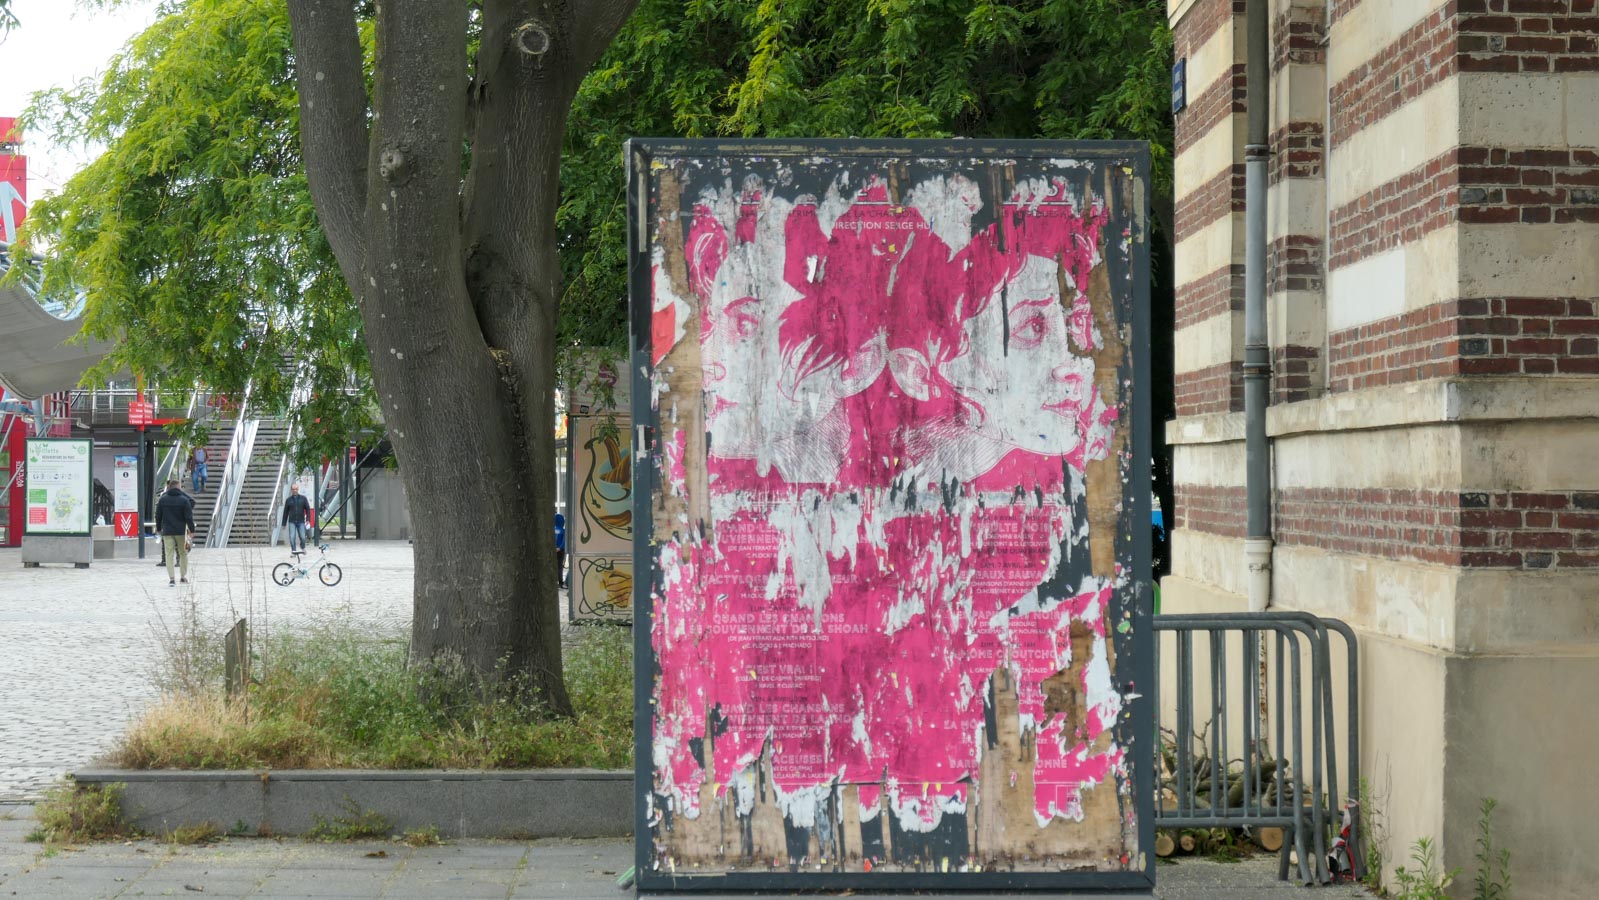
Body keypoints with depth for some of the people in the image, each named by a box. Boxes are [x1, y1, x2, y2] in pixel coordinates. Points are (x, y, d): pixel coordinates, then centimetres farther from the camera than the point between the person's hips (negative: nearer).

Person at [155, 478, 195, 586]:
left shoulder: (162, 499, 1)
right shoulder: (184, 500, -5)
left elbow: (158, 516, 6)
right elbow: (189, 517, -7)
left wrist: (159, 528, 17)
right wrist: (191, 530, -2)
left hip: (167, 532, 1)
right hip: (181, 531, -1)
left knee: (169, 555, 0)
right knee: (183, 553, 14)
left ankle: (171, 578, -8)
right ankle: (183, 576, 17)